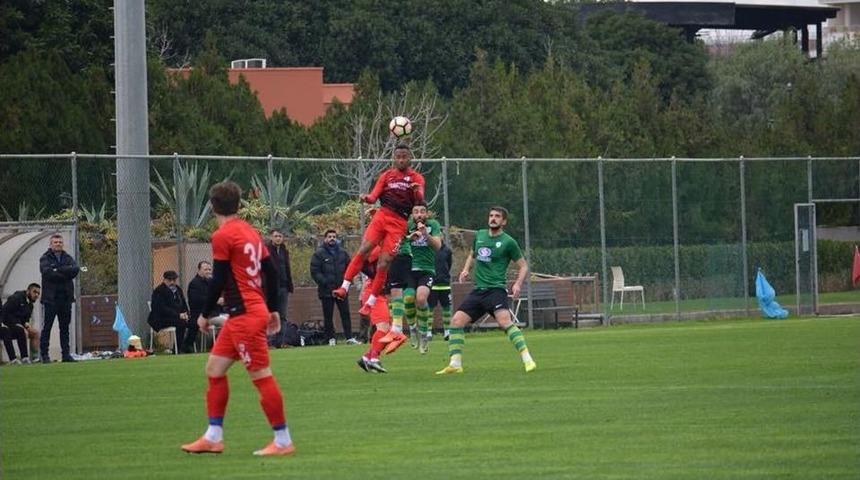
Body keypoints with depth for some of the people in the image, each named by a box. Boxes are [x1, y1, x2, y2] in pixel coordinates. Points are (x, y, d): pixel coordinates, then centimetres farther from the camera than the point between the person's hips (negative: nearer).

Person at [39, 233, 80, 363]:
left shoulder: (68, 258, 13)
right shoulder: (45, 258, 2)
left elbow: (75, 269, -6)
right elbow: (47, 272, -16)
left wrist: (58, 270, -14)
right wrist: (65, 274, -12)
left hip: (65, 297, 4)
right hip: (50, 298, -4)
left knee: (65, 327, 7)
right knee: (46, 327, -3)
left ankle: (66, 354, 10)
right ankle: (44, 355, -2)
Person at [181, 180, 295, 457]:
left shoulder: (223, 237, -12)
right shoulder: (250, 232, 13)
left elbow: (218, 281, -14)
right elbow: (271, 272, 15)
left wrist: (205, 315, -2)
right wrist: (273, 309, 21)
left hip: (244, 316, -10)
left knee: (261, 376, -7)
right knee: (214, 368, 15)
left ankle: (283, 441, -4)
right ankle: (213, 438, 17)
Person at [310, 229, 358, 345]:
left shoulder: (342, 253, 10)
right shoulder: (319, 254, -2)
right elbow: (314, 272, -8)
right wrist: (325, 283, -16)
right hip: (326, 291, -3)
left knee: (345, 314, 1)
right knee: (328, 316, 2)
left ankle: (349, 337, 2)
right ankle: (331, 339, 8)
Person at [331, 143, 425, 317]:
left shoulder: (416, 178, 8)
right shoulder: (387, 175, 15)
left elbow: (420, 199, -7)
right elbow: (374, 196, 8)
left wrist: (417, 192, -30)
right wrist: (366, 197, -16)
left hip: (399, 223, -2)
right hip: (382, 216, 2)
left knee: (384, 262, -6)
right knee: (363, 249, -17)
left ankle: (370, 302, 0)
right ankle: (344, 287, -18)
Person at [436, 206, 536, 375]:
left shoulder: (508, 242, -2)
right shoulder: (479, 235, 13)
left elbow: (523, 266, 4)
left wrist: (518, 284, -13)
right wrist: (466, 269, 12)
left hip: (496, 289, -6)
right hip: (478, 290, 6)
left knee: (504, 321, -27)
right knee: (456, 321, -3)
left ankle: (527, 360, -29)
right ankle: (455, 364, 3)